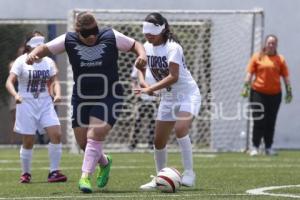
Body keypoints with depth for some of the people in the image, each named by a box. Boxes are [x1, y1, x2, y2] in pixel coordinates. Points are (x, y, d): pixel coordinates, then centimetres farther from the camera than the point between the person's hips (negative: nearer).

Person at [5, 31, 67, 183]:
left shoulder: (48, 62, 6)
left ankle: (54, 172, -5)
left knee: (56, 134, -12)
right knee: (28, 141, -1)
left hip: (45, 103, 3)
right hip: (26, 104, -3)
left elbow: (54, 81, 11)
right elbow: (9, 82, -12)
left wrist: (57, 94, -10)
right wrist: (15, 95, -30)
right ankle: (26, 173, 18)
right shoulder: (21, 61, -6)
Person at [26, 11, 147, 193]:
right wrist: (34, 54, -25)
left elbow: (135, 45, 2)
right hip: (81, 99, 3)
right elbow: (45, 48, -3)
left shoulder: (111, 37, -8)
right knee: (83, 142, 7)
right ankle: (105, 163, 37)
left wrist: (142, 55, -19)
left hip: (108, 98, -3)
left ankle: (86, 176, -15)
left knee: (95, 136, -20)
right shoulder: (69, 40, -5)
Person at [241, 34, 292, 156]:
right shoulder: (257, 57, 3)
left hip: (275, 94, 2)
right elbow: (250, 73, 0)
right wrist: (246, 88, -9)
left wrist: (289, 91, 1)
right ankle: (255, 147, 4)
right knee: (258, 121, -2)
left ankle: (268, 147, 14)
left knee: (271, 122, 6)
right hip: (258, 93, -2)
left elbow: (285, 76, 7)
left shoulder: (280, 59, 7)